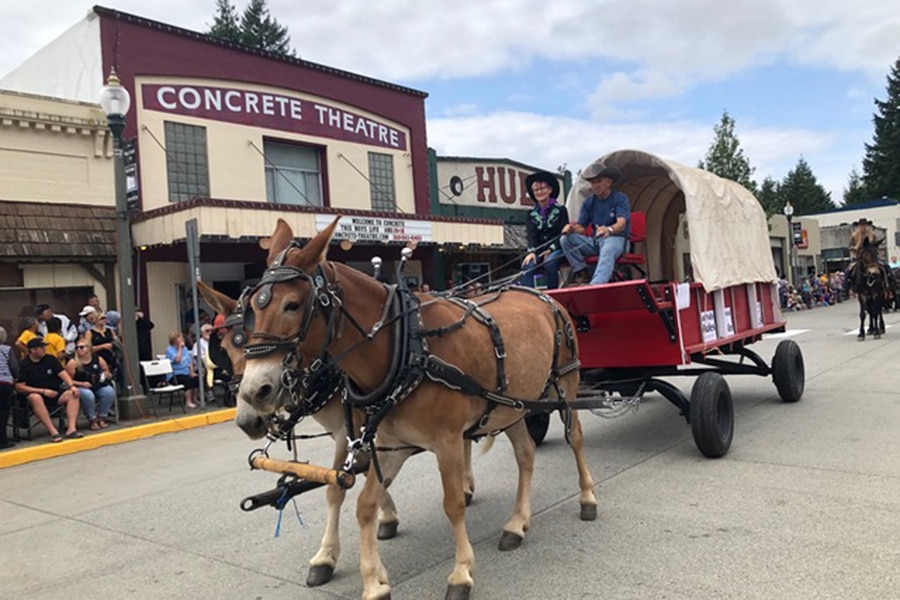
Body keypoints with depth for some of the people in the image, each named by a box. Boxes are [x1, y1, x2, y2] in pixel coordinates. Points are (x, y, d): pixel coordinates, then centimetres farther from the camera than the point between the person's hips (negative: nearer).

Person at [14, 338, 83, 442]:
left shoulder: (50, 359, 10)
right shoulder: (23, 365, -3)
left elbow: (63, 373, 3)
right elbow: (19, 387, -9)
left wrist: (72, 386, -17)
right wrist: (43, 391, -17)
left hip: (55, 394, 4)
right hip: (36, 394, -4)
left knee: (72, 394, -22)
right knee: (35, 398, -38)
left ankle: (72, 429, -34)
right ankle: (53, 432, -42)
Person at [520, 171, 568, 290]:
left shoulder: (560, 210, 5)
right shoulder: (531, 213, 12)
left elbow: (563, 233, -2)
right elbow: (531, 235, 0)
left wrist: (551, 250, -14)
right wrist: (532, 251, -19)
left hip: (557, 249, -2)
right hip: (539, 250, 3)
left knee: (549, 262, -35)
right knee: (527, 265, -29)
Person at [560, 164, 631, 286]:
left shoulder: (620, 198, -3)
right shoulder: (589, 203, 11)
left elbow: (621, 223, -19)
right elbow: (581, 227, 4)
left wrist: (609, 230, -44)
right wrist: (572, 228, -22)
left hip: (616, 238, -5)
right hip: (595, 241, 5)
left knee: (607, 251, -41)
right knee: (566, 239, -18)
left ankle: (596, 285, -60)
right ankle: (580, 272, -16)